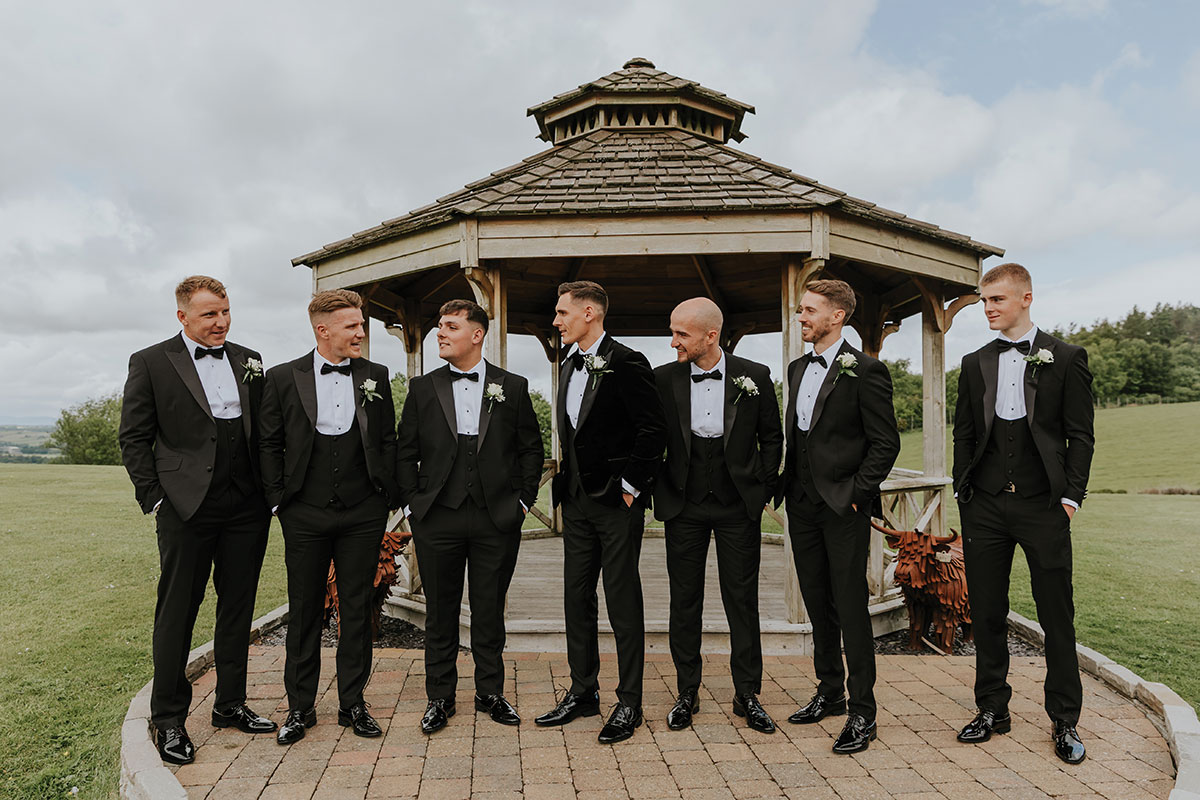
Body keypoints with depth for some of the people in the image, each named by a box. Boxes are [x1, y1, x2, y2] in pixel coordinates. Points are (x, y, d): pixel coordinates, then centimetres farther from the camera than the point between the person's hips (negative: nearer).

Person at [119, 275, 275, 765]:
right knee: (176, 614, 5)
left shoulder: (249, 362, 11)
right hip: (186, 510, -4)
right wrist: (153, 499, -6)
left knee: (237, 610, 12)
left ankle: (231, 705, 27)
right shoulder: (150, 363, 0)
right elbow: (134, 439, -1)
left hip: (246, 510, 4)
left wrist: (269, 490, 4)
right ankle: (168, 719, 19)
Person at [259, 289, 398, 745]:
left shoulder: (375, 376, 5)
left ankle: (352, 703, 21)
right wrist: (279, 499, -2)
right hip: (305, 515, -1)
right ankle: (300, 707, 23)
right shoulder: (283, 379, 0)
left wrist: (387, 498, 3)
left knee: (357, 609, 8)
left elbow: (388, 440, 8)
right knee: (304, 611, 8)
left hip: (363, 515, 1)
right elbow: (269, 445, 4)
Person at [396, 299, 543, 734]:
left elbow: (531, 449, 8)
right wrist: (412, 503, 0)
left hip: (497, 519, 0)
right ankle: (440, 697, 24)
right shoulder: (422, 389, 7)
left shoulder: (513, 387, 5)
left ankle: (490, 693, 25)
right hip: (436, 519, 1)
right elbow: (405, 453, 8)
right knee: (440, 611, 9)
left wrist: (523, 500, 2)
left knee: (490, 610, 9)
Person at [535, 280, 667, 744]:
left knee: (623, 602, 1)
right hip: (577, 501, 8)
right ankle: (583, 692, 26)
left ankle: (629, 702, 14)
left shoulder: (625, 363, -12)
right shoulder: (569, 367, 14)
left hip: (616, 502, -8)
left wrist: (630, 484, -15)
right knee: (576, 598, 13)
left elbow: (654, 429, -17)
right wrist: (567, 480, 12)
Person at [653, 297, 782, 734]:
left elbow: (772, 437, 7)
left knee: (742, 600, 5)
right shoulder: (663, 378, -1)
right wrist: (659, 487, 0)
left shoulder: (754, 377, -2)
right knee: (684, 600, 8)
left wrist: (762, 489, 2)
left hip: (738, 505, -1)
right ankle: (687, 693, 22)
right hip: (684, 505, 1)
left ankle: (747, 694, 19)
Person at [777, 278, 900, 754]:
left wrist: (856, 493, -13)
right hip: (802, 504, 7)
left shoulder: (865, 370, -9)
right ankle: (829, 693, 28)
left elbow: (886, 442, -10)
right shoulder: (797, 369, 14)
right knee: (818, 604, 15)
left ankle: (861, 711, 8)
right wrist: (787, 487, 10)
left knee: (851, 608, -3)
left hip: (843, 506, -7)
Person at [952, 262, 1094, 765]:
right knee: (987, 613, 8)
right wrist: (963, 494, 6)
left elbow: (1080, 435, 2)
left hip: (1043, 506, -3)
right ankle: (992, 709, 22)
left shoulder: (1066, 359, 3)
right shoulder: (975, 364, 11)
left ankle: (1065, 722, 18)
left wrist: (1070, 497, -5)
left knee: (1057, 615, 3)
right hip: (985, 507, 3)